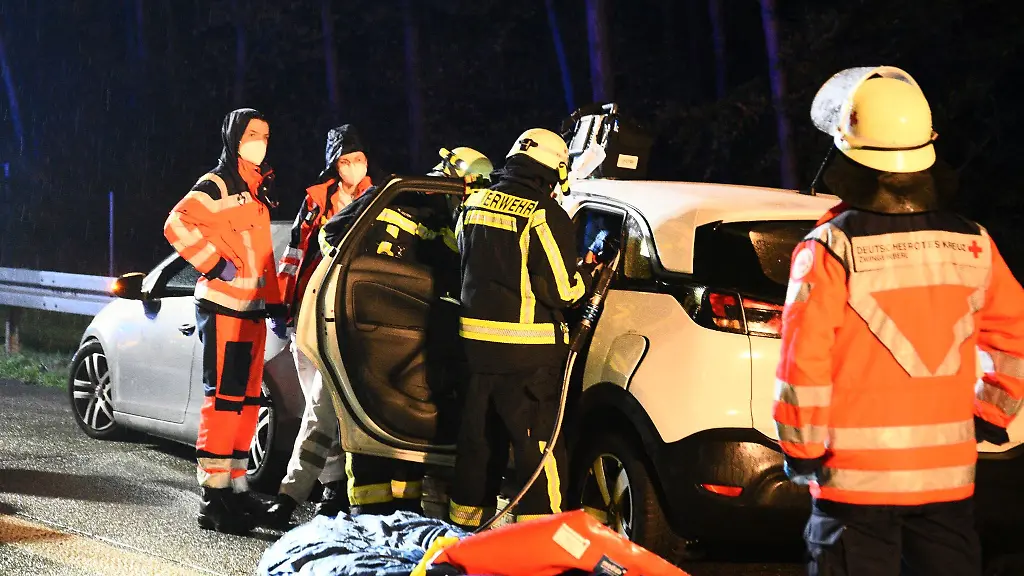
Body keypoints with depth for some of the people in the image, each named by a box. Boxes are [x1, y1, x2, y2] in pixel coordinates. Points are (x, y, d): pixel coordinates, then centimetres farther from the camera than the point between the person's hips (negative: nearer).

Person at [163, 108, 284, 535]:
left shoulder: (257, 191, 20)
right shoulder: (217, 185, -7)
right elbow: (177, 224, -22)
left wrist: (275, 305, 21)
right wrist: (215, 265, -20)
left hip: (253, 310, 9)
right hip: (223, 308, -9)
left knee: (246, 402, 11)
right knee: (223, 400, -11)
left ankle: (236, 487, 18)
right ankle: (213, 498, -11)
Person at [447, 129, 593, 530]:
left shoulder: (475, 204, 6)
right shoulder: (544, 214, -16)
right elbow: (561, 288, -16)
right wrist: (585, 279, 3)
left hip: (477, 336, 7)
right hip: (528, 347, -7)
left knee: (480, 428, 18)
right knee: (538, 437, -1)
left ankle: (468, 508, 27)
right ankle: (539, 523, -1)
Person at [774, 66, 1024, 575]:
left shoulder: (830, 251, -11)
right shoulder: (969, 246, 2)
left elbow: (803, 364, -13)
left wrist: (801, 451, -2)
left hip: (856, 478, -4)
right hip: (949, 475, 4)